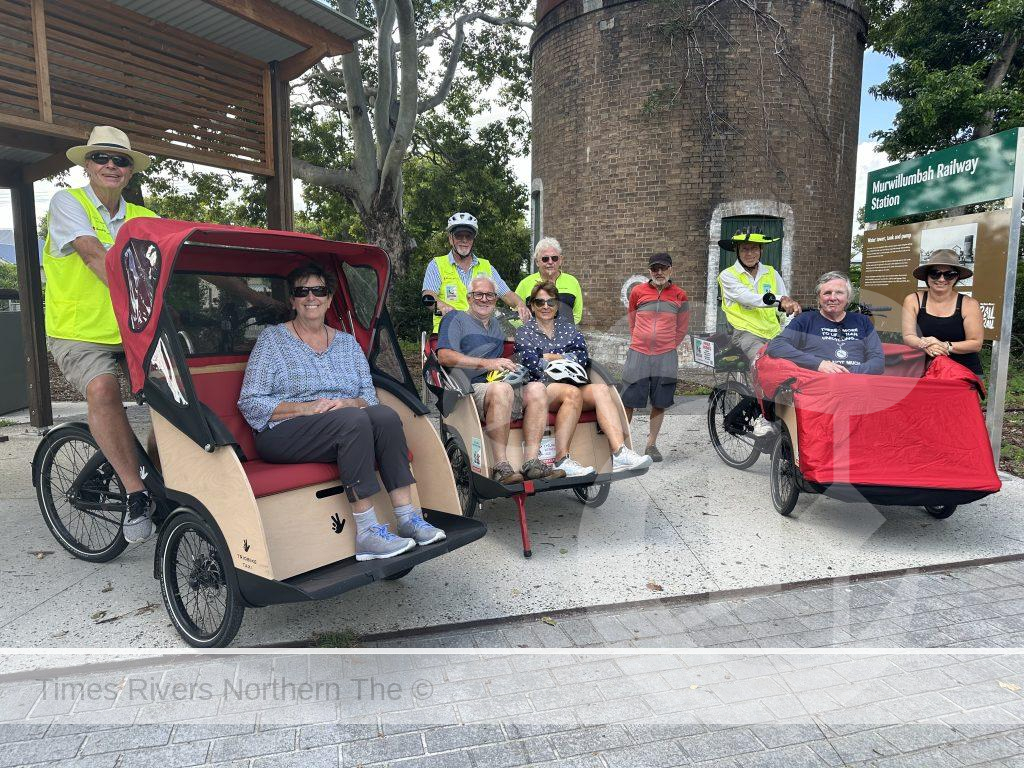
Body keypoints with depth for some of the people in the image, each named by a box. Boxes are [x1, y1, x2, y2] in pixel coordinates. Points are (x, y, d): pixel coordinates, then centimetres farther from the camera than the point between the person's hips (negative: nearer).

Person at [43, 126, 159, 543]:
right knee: (102, 388, -32)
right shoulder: (68, 202, 0)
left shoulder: (143, 219, 13)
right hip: (79, 335, -4)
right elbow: (95, 256, -18)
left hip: (132, 333, 4)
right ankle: (136, 492, -20)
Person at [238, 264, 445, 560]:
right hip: (283, 435, -4)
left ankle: (407, 518, -28)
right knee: (354, 421, -33)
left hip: (349, 424, 4)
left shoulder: (347, 342, 18)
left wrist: (349, 403, -13)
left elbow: (369, 395, 10)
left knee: (385, 415, -27)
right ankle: (366, 535, -34)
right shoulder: (271, 338, 6)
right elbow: (250, 403, -3)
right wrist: (304, 407, -16)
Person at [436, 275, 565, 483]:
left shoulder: (498, 324, 31)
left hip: (501, 387, 6)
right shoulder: (456, 319, 9)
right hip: (471, 389, -6)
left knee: (536, 388, -22)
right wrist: (487, 363, -14)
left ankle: (532, 463, -28)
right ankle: (501, 467, -38)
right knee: (502, 389, -37)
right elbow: (444, 356, -7)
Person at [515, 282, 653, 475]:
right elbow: (533, 366, -6)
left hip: (572, 386, 4)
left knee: (601, 389, -26)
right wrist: (566, 358, -3)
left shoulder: (568, 328, 21)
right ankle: (561, 461, -35)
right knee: (572, 392, -34)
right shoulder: (524, 333, 11)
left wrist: (550, 357, -2)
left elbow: (582, 357, 3)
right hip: (541, 389, -4)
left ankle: (619, 453, -38)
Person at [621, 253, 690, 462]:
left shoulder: (679, 295, 5)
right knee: (628, 401, 0)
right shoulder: (637, 292, 4)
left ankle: (651, 444, 18)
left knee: (660, 403, 6)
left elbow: (682, 328, 16)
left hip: (666, 357, 1)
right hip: (638, 354, -1)